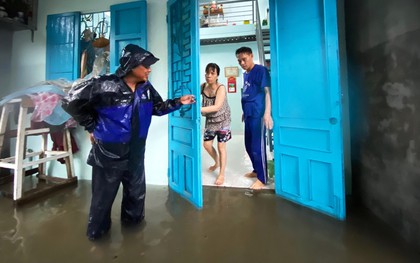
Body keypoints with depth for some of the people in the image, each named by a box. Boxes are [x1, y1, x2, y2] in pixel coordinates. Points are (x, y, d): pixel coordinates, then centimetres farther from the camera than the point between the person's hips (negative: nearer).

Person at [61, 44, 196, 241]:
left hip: (135, 152, 6)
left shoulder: (146, 88, -2)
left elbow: (158, 107, 10)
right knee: (103, 196, 16)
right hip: (108, 153, -5)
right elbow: (71, 101, -13)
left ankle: (132, 220, 51)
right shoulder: (106, 86, -22)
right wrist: (92, 126, -10)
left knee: (137, 191, 24)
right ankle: (97, 231, 44)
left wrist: (178, 102, -1)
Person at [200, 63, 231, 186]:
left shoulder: (221, 88, -24)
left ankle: (221, 174, 15)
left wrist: (198, 109, -46)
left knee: (221, 147, -1)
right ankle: (217, 162, 40)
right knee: (206, 144, 11)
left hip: (222, 120, -5)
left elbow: (217, 107, -36)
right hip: (210, 120, 6)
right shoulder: (203, 86, -7)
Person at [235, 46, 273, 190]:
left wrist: (267, 113, -25)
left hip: (258, 114, -9)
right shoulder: (245, 74, 16)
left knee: (258, 147, -4)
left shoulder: (261, 70, -8)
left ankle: (262, 179, 9)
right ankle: (256, 170, 33)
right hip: (248, 114, 9)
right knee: (249, 145, 15)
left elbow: (267, 91, -16)